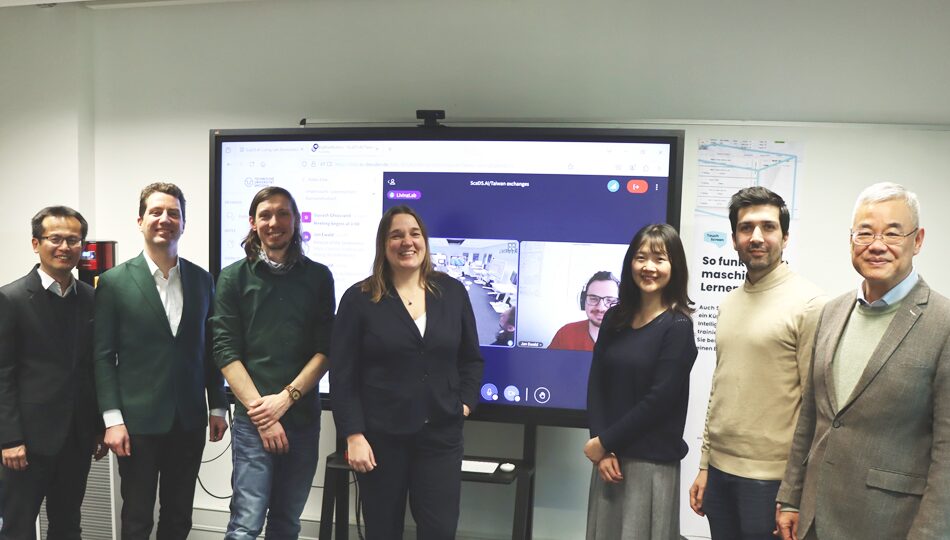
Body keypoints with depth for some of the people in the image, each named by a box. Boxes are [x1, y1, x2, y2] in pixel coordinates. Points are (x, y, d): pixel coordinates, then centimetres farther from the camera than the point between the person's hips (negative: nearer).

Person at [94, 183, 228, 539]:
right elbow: (103, 356, -5)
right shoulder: (114, 282, -4)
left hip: (189, 421, 3)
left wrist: (218, 406, 8)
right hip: (138, 422, -3)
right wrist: (112, 419, -10)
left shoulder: (202, 280, 5)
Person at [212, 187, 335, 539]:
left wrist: (285, 398, -10)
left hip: (303, 416, 2)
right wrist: (261, 410, -11)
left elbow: (325, 349, 1)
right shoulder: (233, 278, 2)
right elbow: (226, 352, -3)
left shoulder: (318, 276, 5)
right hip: (252, 417, -2)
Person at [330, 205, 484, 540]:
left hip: (441, 434, 2)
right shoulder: (359, 299, -3)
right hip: (380, 436, -1)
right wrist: (353, 435, -10)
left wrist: (465, 403, -1)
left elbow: (472, 359, 12)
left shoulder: (452, 292, 5)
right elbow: (342, 375, -5)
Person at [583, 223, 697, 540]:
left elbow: (659, 400, -14)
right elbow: (596, 384, 2)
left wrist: (604, 441, -10)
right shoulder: (615, 318, 5)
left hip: (651, 462, -4)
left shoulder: (677, 326, -9)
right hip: (609, 456, 5)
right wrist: (602, 448, -8)